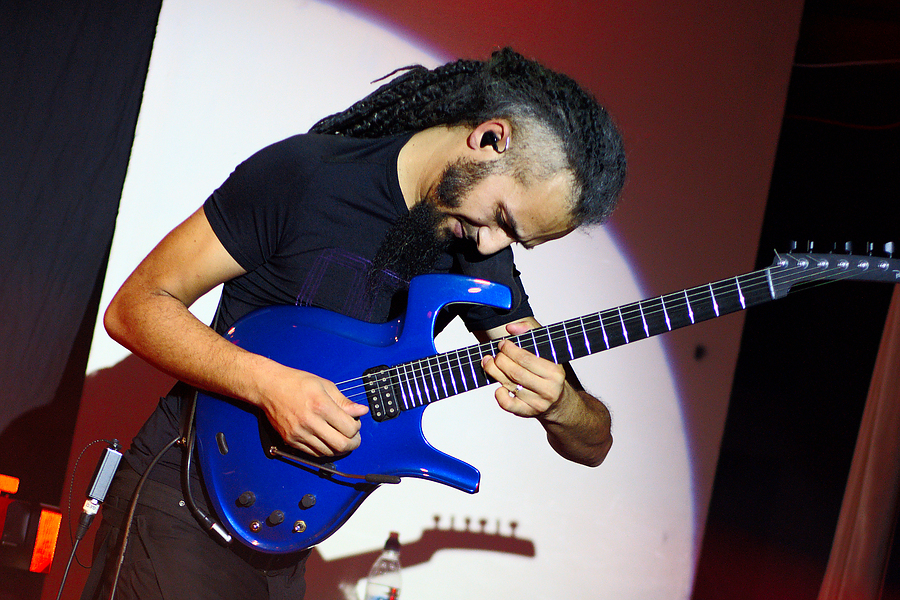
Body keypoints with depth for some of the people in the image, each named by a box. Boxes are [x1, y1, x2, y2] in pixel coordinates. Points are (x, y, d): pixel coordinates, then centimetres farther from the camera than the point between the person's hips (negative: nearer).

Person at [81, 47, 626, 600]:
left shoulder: (479, 250, 1)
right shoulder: (301, 175, -15)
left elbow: (594, 444, -1)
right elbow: (135, 307, -13)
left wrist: (558, 404, -25)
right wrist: (266, 382, -27)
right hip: (183, 494, -5)